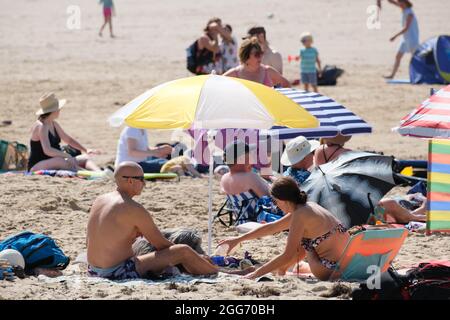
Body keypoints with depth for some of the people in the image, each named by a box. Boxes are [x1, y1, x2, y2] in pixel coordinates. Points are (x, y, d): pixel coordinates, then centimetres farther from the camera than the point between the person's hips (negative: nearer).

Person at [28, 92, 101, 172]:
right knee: (63, 161, -37)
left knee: (84, 158, -4)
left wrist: (85, 150, 10)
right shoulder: (41, 127, -17)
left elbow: (68, 139, 22)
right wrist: (67, 155, -35)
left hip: (54, 164, 9)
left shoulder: (54, 124, 11)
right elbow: (47, 150, -31)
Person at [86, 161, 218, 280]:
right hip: (119, 273, -9)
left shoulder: (99, 200, 8)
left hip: (94, 271, 9)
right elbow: (161, 245, -9)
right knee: (183, 251, -9)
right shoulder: (134, 209, -15)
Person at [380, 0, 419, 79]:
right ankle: (392, 75, 14)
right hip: (406, 38, 9)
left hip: (412, 39, -9)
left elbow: (406, 28, -24)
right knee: (398, 56, 10)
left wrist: (395, 36, -23)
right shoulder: (404, 8, 5)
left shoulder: (409, 13, -21)